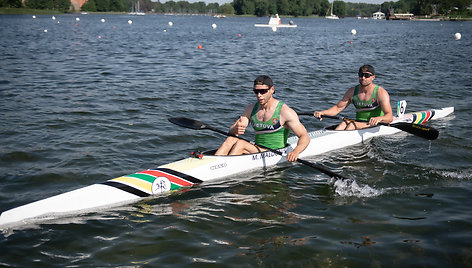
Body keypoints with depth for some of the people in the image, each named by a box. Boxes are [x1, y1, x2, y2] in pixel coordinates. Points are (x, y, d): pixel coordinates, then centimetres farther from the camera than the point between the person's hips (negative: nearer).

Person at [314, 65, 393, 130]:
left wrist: (379, 118, -44)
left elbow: (390, 117, -21)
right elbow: (338, 108, 7)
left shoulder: (381, 92, -11)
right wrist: (323, 112, -12)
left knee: (352, 125, -29)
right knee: (344, 123, -26)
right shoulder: (352, 91, 5)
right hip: (359, 123, 4)